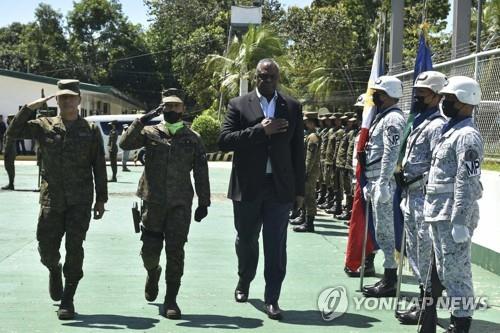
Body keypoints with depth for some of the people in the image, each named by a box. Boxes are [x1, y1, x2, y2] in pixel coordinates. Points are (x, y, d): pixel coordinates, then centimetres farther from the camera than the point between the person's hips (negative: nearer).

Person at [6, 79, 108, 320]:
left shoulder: (91, 130, 5)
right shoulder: (44, 126, 6)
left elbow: (99, 167, 6)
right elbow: (13, 132, -3)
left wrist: (101, 199, 4)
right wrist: (30, 108, -12)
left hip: (80, 201, -1)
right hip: (51, 198, 1)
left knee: (74, 249, -4)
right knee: (46, 247, 2)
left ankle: (67, 301, 6)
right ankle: (54, 271, 38)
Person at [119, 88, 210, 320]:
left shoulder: (193, 138, 6)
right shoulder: (150, 133, 5)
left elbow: (201, 173, 8)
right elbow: (125, 144, -11)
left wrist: (203, 202, 5)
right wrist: (143, 119, -16)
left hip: (181, 204, 0)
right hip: (153, 201, 0)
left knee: (175, 252, -3)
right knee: (150, 250, 4)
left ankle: (171, 300, 7)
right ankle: (153, 273, 39)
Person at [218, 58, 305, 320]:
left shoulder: (292, 107, 7)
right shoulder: (239, 105, 2)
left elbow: (297, 151, 7)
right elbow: (224, 141, -9)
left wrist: (299, 189, 5)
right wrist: (260, 130, -17)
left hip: (280, 186, 0)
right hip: (247, 186, 0)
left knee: (276, 245, -2)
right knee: (246, 240, 15)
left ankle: (272, 299, 5)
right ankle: (244, 282, 39)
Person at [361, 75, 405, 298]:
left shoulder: (393, 119, -13)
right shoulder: (382, 117, 19)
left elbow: (391, 154, -21)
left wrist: (382, 184, -24)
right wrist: (370, 184, 21)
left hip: (385, 184, -11)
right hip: (376, 182, 11)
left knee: (386, 231, -5)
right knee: (382, 231, 15)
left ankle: (390, 282, 1)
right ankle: (388, 278, 23)